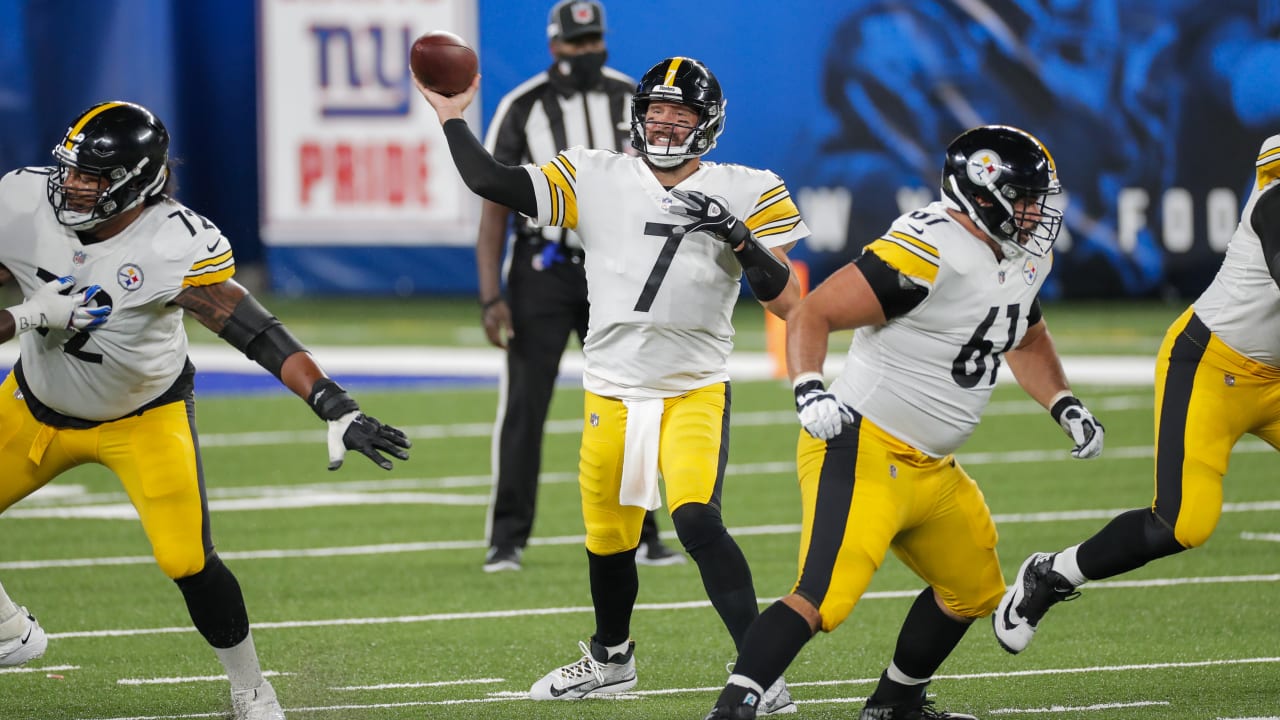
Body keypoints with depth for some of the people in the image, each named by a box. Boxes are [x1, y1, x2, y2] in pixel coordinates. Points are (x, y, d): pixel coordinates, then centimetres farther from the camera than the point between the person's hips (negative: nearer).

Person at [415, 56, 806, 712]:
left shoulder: (744, 194, -2)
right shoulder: (595, 179, 1)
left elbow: (785, 302, -6)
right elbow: (493, 183, -4)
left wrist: (742, 241, -20)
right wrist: (451, 118, 0)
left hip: (695, 392, -3)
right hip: (612, 392, 3)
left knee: (697, 523, -23)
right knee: (609, 540, 15)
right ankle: (610, 659, 41)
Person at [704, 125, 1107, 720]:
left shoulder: (1023, 258, 7)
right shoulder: (926, 252, -22)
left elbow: (1025, 341, 29)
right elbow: (812, 315, -21)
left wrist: (1064, 406, 15)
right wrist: (808, 391, -36)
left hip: (930, 469, 10)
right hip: (862, 450, -10)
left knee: (971, 591, 23)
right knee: (823, 598, -23)